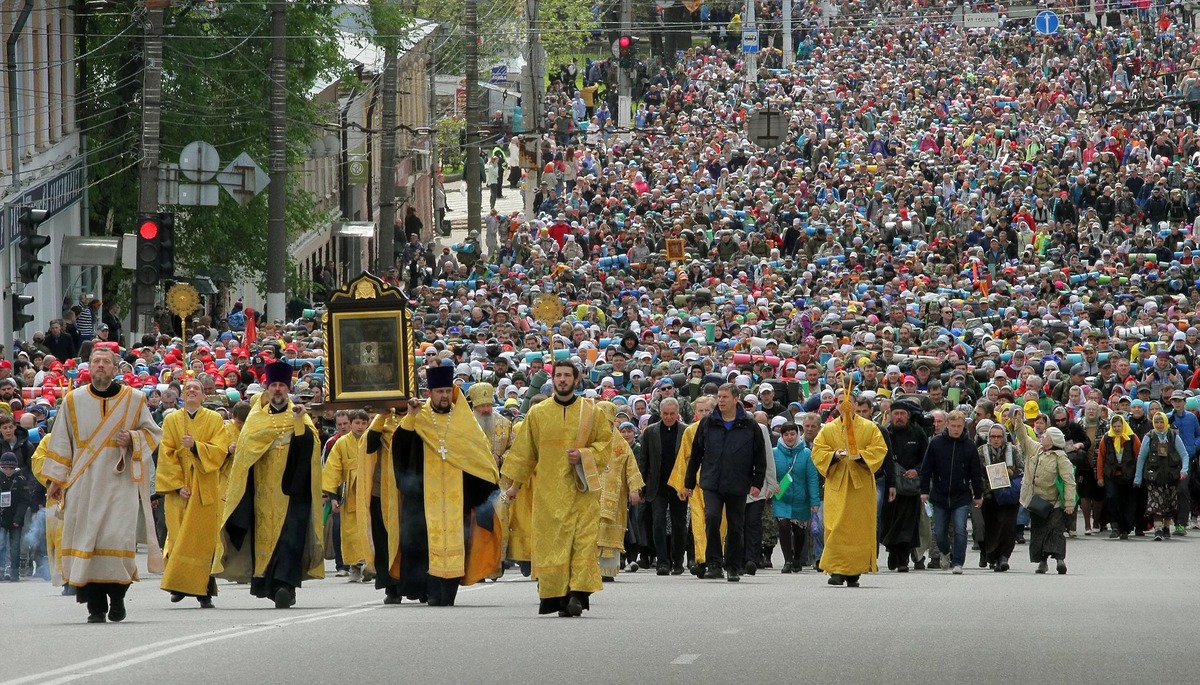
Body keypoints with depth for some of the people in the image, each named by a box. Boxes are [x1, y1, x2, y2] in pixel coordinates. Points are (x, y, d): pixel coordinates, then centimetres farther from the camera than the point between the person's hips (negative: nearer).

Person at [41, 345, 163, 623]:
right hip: (83, 483, 1)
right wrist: (56, 479, 6)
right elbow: (61, 442, 11)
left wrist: (133, 439, -9)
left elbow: (153, 432, 12)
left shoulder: (134, 399, 5)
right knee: (86, 537, -5)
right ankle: (96, 606, 0)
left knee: (118, 536, -12)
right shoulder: (73, 400, 8)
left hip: (119, 481, -1)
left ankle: (117, 597, 7)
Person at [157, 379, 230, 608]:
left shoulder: (215, 420, 7)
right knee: (179, 538, -4)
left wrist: (195, 446, -20)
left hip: (205, 490, -1)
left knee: (203, 539, -6)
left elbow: (220, 451, -5)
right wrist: (178, 485, -9)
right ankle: (178, 585, 4)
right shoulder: (171, 421, 8)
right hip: (178, 488, 1)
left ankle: (204, 591, -6)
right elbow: (166, 455, 2)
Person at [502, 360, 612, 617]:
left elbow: (606, 444, 9)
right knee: (551, 543, -4)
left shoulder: (590, 412, 6)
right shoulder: (537, 413, 8)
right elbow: (524, 451, 15)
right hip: (549, 492, 1)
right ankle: (556, 595, 0)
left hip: (582, 489, -1)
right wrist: (516, 484, 17)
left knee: (583, 540, -10)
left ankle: (578, 593, -13)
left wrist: (584, 455, -9)